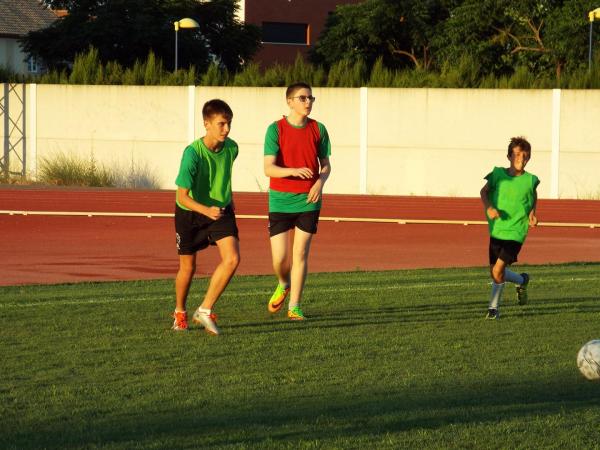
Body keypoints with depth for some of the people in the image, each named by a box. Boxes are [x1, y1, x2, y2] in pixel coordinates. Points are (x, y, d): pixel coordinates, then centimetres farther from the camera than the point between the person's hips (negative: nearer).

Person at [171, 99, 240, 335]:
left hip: (221, 209, 4)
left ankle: (205, 310, -3)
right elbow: (182, 197, -28)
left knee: (232, 259, -17)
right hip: (190, 212, -4)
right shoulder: (192, 153, -28)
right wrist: (206, 211, -44)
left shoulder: (231, 148, -11)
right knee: (188, 267, 9)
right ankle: (180, 312, 37)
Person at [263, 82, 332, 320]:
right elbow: (268, 168, -13)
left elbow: (326, 165, 11)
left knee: (300, 254, -2)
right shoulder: (276, 129, -6)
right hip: (280, 201, -1)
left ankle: (294, 307, 6)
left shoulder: (318, 129, 3)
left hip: (308, 201, 2)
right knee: (280, 258, -2)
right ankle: (284, 285, 32)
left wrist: (320, 181, -11)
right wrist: (294, 171, -31)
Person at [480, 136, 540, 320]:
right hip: (496, 231, 3)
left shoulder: (530, 180, -5)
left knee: (498, 270, -13)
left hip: (515, 232, -3)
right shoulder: (498, 174, -3)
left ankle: (493, 307, 7)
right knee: (494, 272, 8)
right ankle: (522, 281, 35)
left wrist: (532, 214, 1)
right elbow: (484, 191, 11)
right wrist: (489, 207, -7)